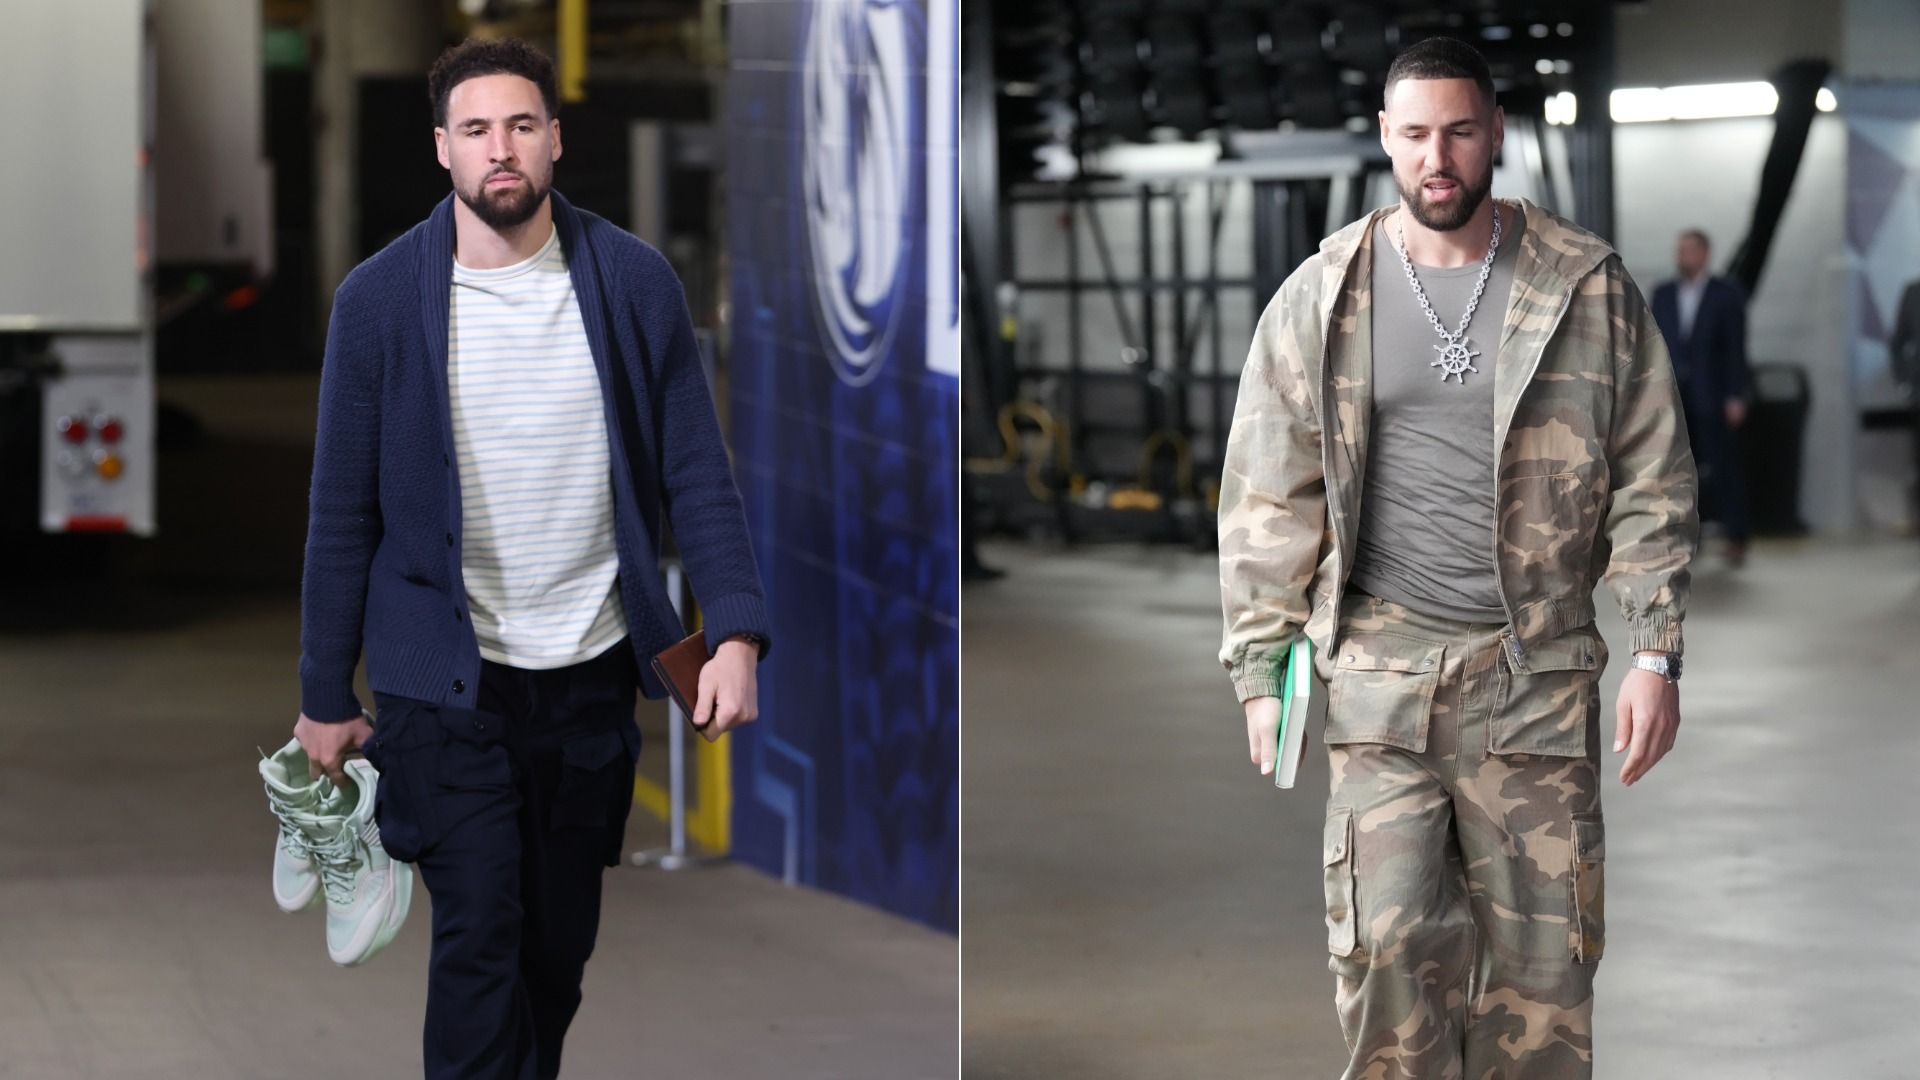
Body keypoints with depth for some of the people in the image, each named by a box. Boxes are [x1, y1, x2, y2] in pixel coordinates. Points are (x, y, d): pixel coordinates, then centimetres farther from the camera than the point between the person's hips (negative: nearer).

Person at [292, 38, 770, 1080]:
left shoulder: (634, 282, -1)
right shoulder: (379, 298, -5)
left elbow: (694, 473, 0)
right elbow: (343, 511, 0)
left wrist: (737, 633, -11)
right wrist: (325, 695, 1)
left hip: (594, 670, 2)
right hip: (446, 677, -2)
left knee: (562, 943, 11)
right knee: (478, 936, -8)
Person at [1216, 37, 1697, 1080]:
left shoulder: (1589, 288, 3)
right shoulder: (1320, 299, 4)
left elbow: (1652, 479, 5)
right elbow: (1268, 498, 6)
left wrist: (1656, 653, -1)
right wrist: (1260, 672, 2)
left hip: (1538, 670, 0)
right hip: (1378, 669, 0)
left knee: (1543, 948, 2)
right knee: (1385, 945, -6)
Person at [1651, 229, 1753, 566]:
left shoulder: (1727, 293, -1)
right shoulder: (1663, 294, 10)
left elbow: (1736, 347, -5)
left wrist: (1736, 396, -11)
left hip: (1713, 396, -3)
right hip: (1672, 396, 4)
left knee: (1723, 469, -1)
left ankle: (1736, 539, 6)